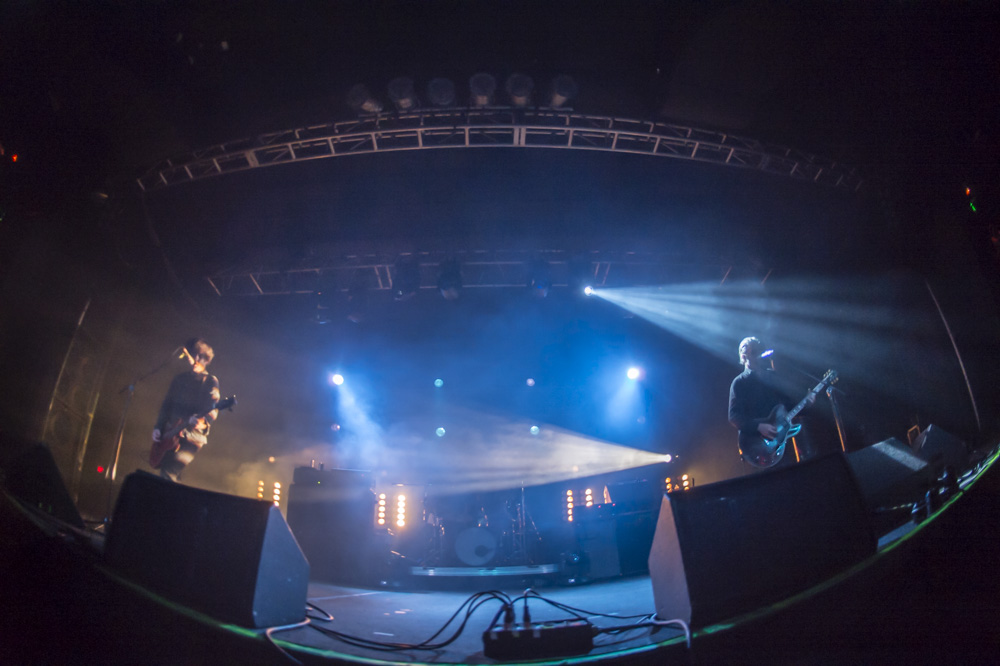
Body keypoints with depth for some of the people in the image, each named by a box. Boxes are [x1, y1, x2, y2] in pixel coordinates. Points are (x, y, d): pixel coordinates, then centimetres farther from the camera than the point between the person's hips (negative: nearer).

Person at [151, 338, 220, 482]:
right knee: (169, 474, 9)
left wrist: (200, 419, -34)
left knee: (168, 474, -18)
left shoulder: (210, 381, -3)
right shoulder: (180, 378, 15)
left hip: (191, 437, -6)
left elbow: (213, 411, -14)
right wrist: (158, 427, 9)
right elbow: (166, 405, 19)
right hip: (170, 436, 7)